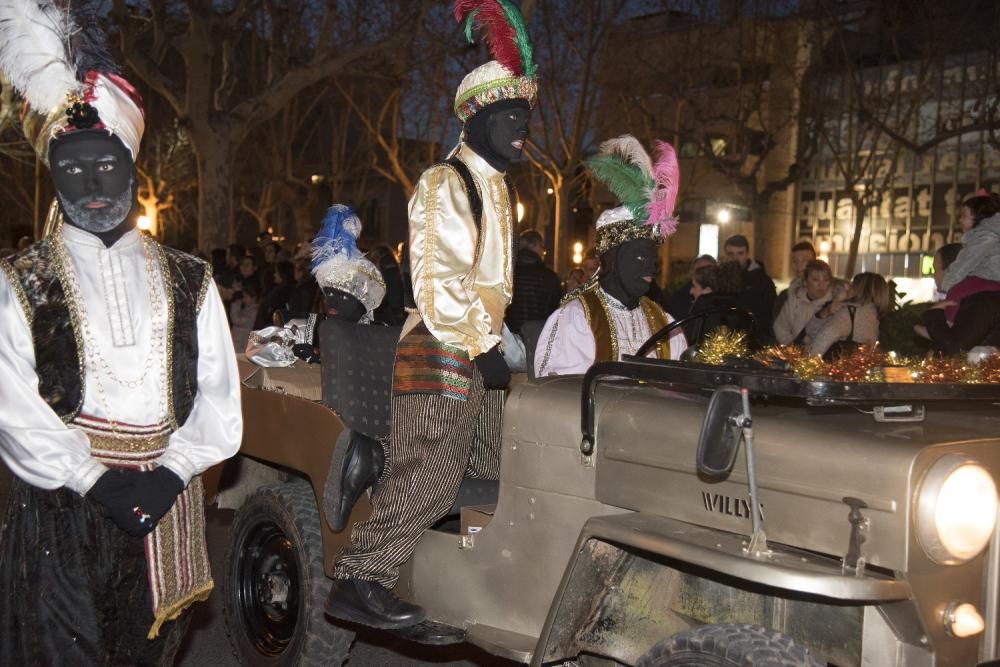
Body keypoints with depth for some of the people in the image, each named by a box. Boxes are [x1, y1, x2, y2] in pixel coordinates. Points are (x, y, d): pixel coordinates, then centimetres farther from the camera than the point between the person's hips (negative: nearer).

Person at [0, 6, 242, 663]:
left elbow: (219, 391, 3)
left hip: (167, 505, 2)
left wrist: (171, 472, -10)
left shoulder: (188, 282, 9)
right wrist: (94, 481, -14)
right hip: (61, 509, -2)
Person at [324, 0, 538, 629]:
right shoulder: (444, 185, -9)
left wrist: (496, 340, 15)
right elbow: (435, 282, -17)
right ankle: (358, 580, -1)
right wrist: (482, 347, -17)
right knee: (429, 480, -10)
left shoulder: (500, 190, 18)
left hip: (481, 351, 9)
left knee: (496, 473, 10)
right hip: (441, 354, -9)